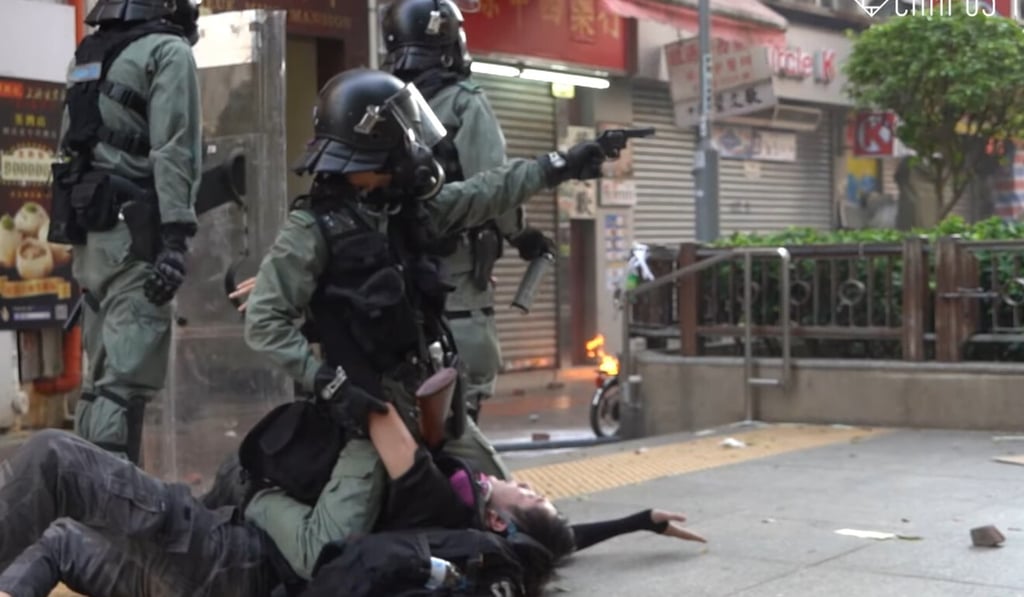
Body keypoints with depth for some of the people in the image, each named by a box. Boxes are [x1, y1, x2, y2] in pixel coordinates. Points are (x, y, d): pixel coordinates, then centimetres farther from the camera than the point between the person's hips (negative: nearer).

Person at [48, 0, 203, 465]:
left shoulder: (88, 55, 19)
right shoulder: (169, 52, -5)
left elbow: (73, 146, 18)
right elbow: (173, 151, -15)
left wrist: (83, 245, 20)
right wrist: (175, 238, -20)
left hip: (88, 232, 8)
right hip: (134, 233, -8)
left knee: (101, 376, 14)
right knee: (127, 379, -10)